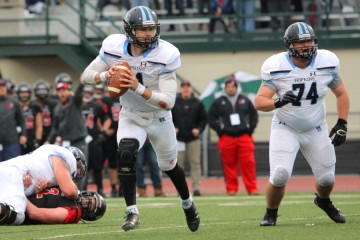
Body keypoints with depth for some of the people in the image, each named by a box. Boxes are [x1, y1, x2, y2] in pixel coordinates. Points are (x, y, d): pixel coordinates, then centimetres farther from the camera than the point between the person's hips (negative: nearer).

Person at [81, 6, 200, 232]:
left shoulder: (164, 55, -28)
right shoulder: (115, 48, -19)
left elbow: (168, 101, -30)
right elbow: (86, 75, -11)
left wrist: (138, 88, -43)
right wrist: (105, 75, -33)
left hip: (159, 118, -1)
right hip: (131, 117, 1)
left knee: (169, 165, 18)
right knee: (126, 154, -28)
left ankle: (188, 204, 46)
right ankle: (132, 212, -19)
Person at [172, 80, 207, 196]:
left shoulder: (197, 103, 8)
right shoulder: (173, 103, 5)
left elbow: (204, 119, 11)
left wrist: (199, 129, -5)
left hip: (193, 139, 1)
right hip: (178, 139, -1)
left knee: (195, 163, -3)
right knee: (178, 164, -1)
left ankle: (196, 188, -3)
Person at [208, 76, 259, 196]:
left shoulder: (245, 100, 11)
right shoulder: (218, 102, 6)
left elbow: (254, 115, 16)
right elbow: (211, 118, 6)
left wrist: (250, 129, 4)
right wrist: (220, 131, -4)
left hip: (244, 136, 0)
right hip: (227, 138, 0)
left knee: (248, 163, -7)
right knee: (229, 165, 0)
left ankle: (252, 188, -5)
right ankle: (231, 189, 7)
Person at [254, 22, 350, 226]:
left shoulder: (327, 62, -11)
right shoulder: (277, 67, -19)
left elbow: (341, 94, 3)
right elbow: (259, 102, -22)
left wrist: (342, 125, -4)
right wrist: (278, 102, -42)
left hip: (316, 130, 3)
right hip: (286, 130, -3)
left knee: (327, 178, 5)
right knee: (280, 175, -19)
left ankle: (323, 201, 42)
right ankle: (271, 213, 10)